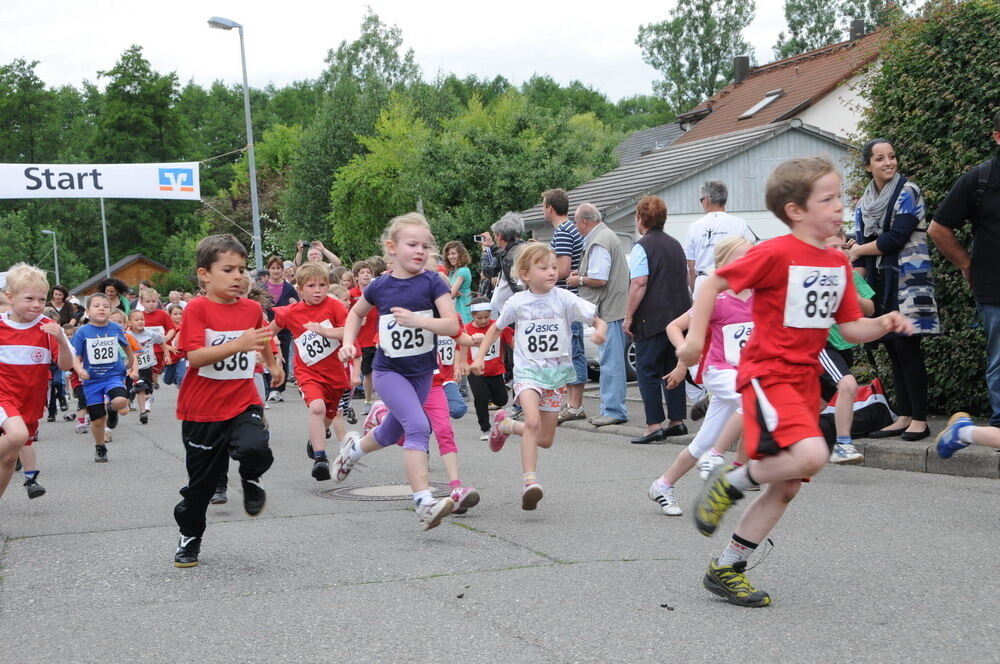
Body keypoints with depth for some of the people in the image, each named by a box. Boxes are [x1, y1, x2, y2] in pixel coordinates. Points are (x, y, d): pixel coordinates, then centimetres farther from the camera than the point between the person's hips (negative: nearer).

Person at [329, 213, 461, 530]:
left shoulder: (432, 283, -10)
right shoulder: (380, 286, -6)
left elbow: (452, 325, -18)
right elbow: (356, 314, 14)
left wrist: (418, 320, -33)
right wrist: (348, 342, -1)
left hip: (422, 371, 3)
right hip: (389, 371, -2)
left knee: (392, 433, 20)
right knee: (418, 426, -23)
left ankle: (354, 447, 54)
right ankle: (424, 503, -26)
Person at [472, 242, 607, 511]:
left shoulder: (564, 299, -6)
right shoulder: (517, 302, -3)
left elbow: (598, 320, -8)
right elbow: (496, 328, 13)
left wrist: (600, 330, -31)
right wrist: (479, 357, 6)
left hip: (557, 372, 2)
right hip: (528, 370, -2)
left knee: (545, 440, 8)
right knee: (533, 421, -28)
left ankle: (506, 424, 36)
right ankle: (529, 481, -24)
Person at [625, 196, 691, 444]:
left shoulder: (643, 247, -10)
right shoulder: (675, 245, 15)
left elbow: (639, 284, -18)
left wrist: (629, 317, -13)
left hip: (652, 320, -7)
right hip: (678, 317, 8)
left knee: (648, 372, -3)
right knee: (673, 371, 14)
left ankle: (654, 426, -7)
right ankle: (677, 421, 16)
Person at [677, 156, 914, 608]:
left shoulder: (838, 264, 10)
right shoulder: (776, 254, -12)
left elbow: (850, 328, 12)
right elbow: (713, 283, -7)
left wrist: (884, 326, -7)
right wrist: (695, 337, -15)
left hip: (805, 380, 8)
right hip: (767, 374, -8)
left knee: (786, 488, 8)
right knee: (811, 454, -30)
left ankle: (726, 570, 19)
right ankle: (730, 483, -5)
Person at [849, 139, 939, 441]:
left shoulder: (907, 193, -5)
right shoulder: (864, 203, 14)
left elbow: (896, 238, -14)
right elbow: (861, 244, 13)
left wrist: (858, 251, -2)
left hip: (907, 280, -6)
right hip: (880, 284, 6)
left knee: (906, 347, -9)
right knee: (893, 350, 6)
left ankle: (920, 420, -4)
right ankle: (903, 418, 11)